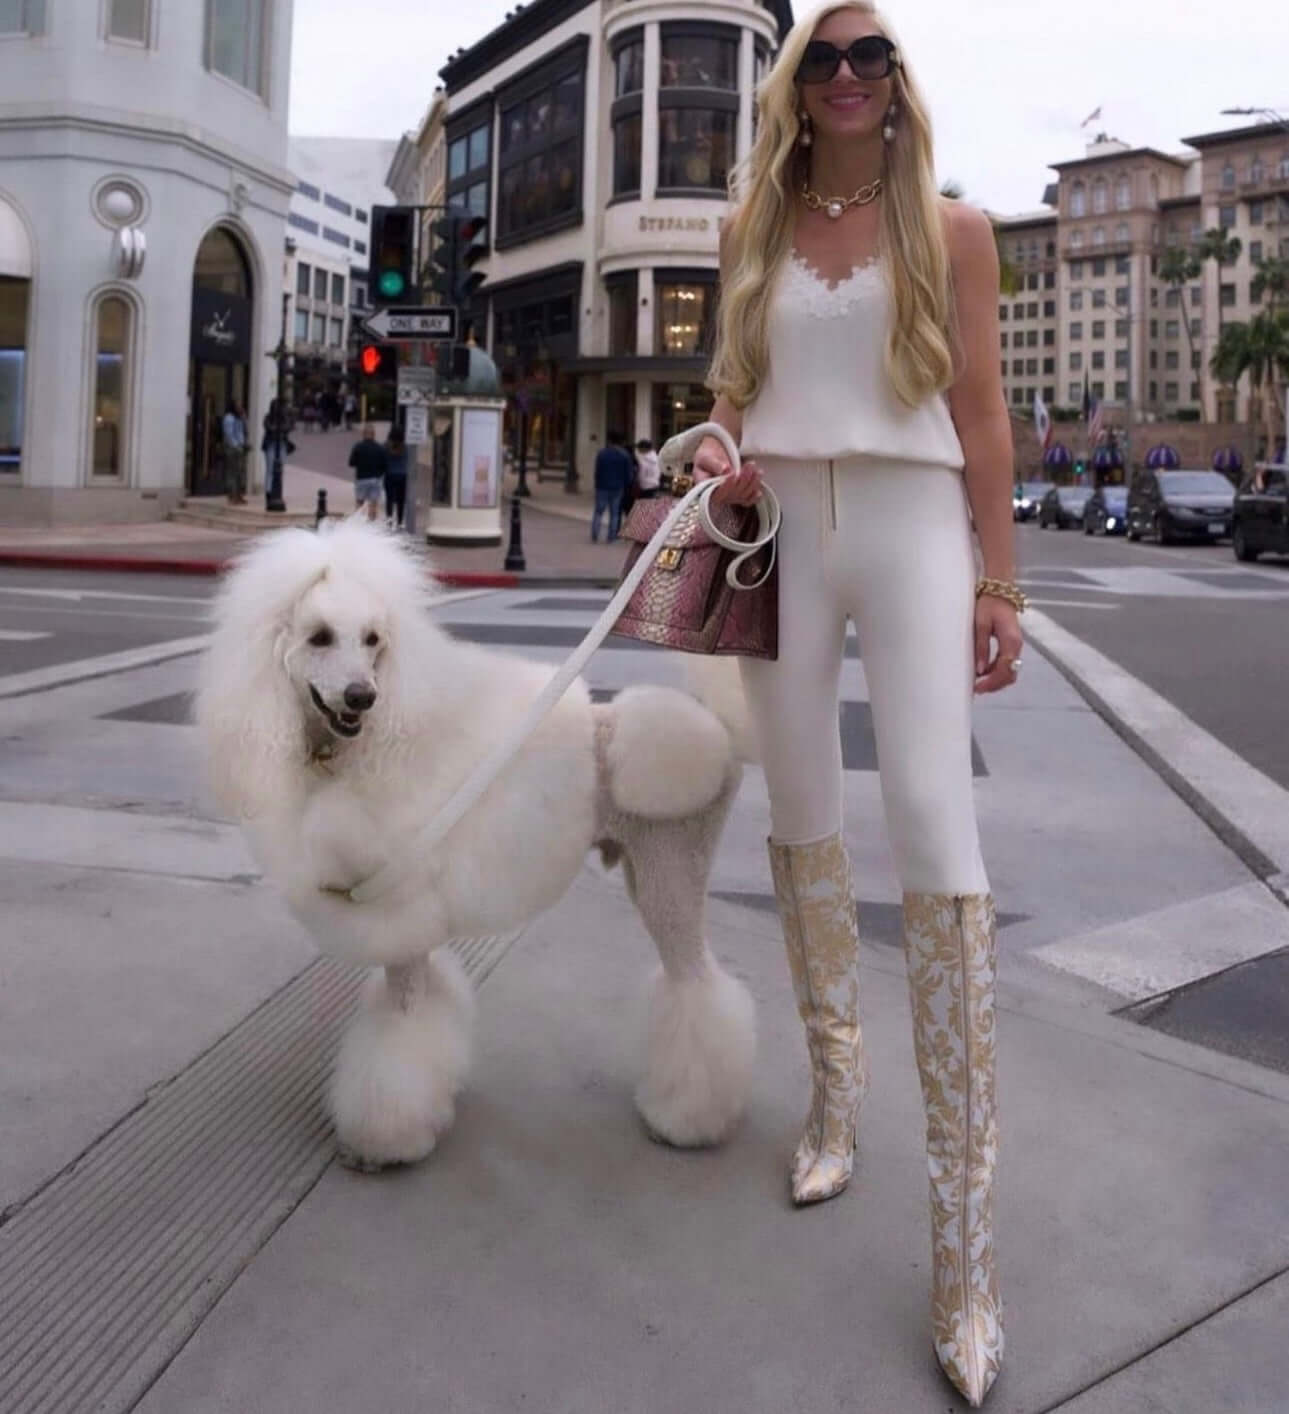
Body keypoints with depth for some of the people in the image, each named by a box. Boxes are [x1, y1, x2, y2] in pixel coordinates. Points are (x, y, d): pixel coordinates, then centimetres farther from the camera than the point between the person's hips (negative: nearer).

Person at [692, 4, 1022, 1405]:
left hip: (911, 525, -3)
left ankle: (964, 1239, -14)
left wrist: (998, 579, -2)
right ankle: (834, 1085, 28)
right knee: (801, 815, 8)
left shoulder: (952, 228, 7)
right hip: (782, 527, 4)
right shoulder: (754, 230, 13)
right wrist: (715, 452, -6)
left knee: (933, 818, -15)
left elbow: (981, 413, 4)